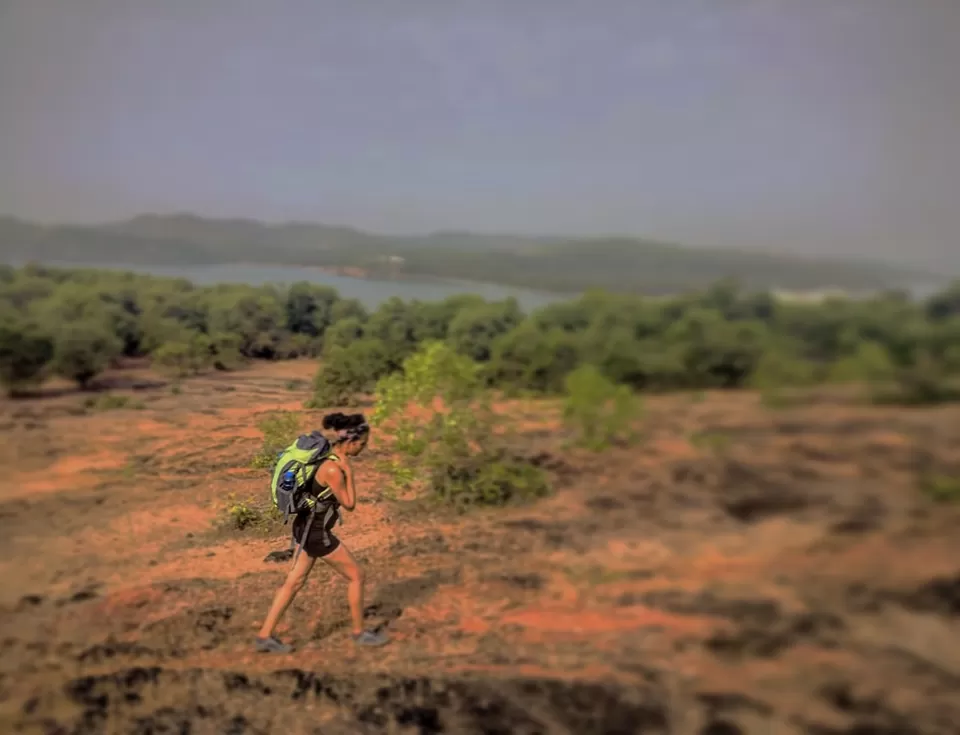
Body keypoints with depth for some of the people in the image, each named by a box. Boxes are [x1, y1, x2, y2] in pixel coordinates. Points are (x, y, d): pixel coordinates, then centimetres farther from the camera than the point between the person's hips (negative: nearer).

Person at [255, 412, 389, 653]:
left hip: (309, 525, 9)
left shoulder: (331, 453, -1)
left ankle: (264, 636, 25)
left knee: (294, 581, 17)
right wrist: (349, 472, -21)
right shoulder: (333, 469, -30)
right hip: (316, 533, -9)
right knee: (356, 576, 6)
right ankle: (359, 632, 23)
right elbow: (349, 504, -19)